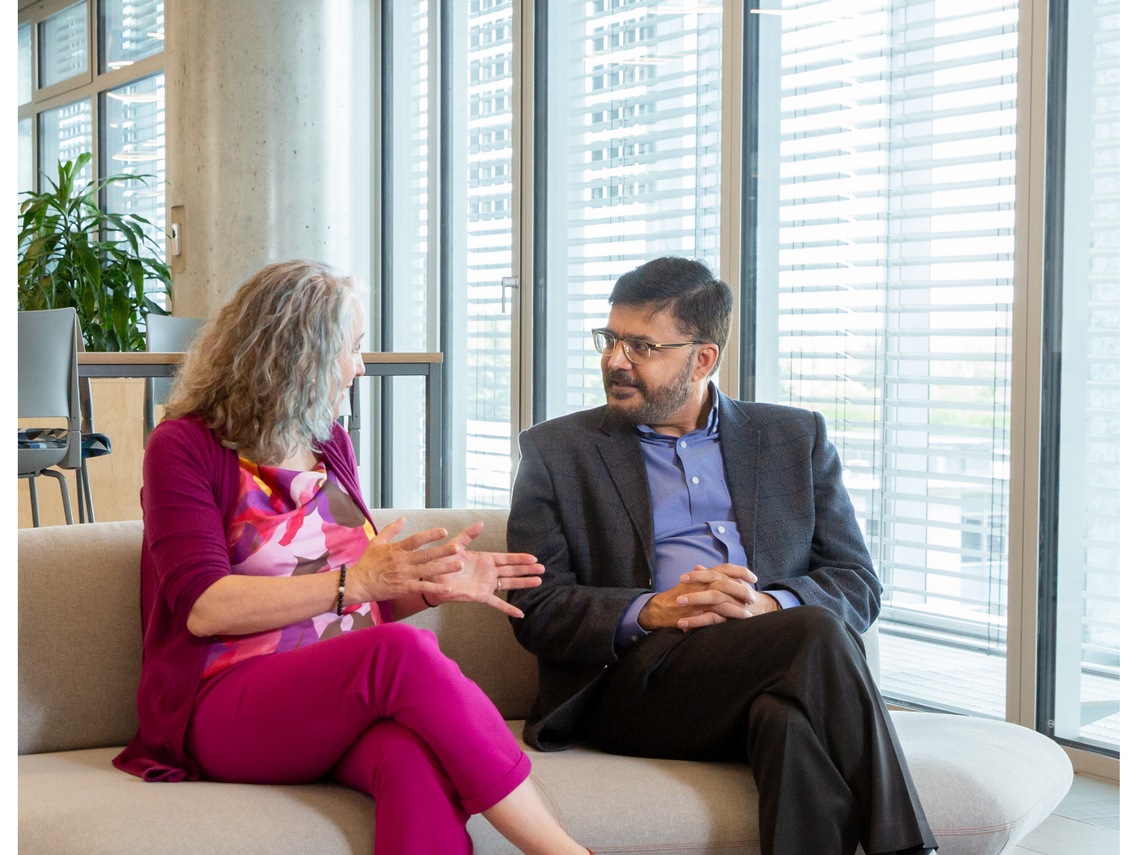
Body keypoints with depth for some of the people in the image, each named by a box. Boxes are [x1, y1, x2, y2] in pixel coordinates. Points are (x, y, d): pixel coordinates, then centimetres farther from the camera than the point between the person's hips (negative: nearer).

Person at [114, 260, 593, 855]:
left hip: (343, 703, 5)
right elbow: (204, 606, -12)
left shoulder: (329, 443, 22)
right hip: (227, 708, -5)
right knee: (403, 650, -35)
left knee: (420, 755, -34)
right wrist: (354, 583, -17)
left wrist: (433, 584, 9)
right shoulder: (185, 446, 3)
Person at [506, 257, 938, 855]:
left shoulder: (795, 439, 20)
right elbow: (535, 610, 5)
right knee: (817, 636, -31)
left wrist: (768, 606, -10)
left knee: (788, 711, -37)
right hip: (635, 680, -2)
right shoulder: (557, 451, 15)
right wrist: (649, 612, -14)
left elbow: (858, 586, 12)